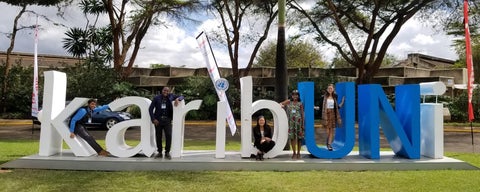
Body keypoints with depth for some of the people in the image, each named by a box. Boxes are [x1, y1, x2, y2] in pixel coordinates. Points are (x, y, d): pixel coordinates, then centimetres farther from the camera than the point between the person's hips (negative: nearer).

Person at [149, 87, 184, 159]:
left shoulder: (171, 96, 5)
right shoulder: (156, 98, 1)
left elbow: (181, 97, 11)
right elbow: (150, 108, 2)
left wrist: (177, 99, -13)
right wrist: (153, 119, -7)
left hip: (167, 120, 0)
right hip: (158, 120, 0)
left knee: (168, 135, -13)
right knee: (158, 137, 5)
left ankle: (167, 153, 0)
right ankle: (160, 153, 18)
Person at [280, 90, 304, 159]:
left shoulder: (300, 104, 2)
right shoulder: (289, 102, 6)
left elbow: (302, 114, 4)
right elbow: (280, 104, 9)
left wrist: (303, 124, 1)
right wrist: (281, 105, -16)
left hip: (298, 121, -1)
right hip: (291, 122, 1)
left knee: (299, 138, 3)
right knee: (292, 137, 2)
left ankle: (298, 153, 14)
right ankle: (294, 152, 14)